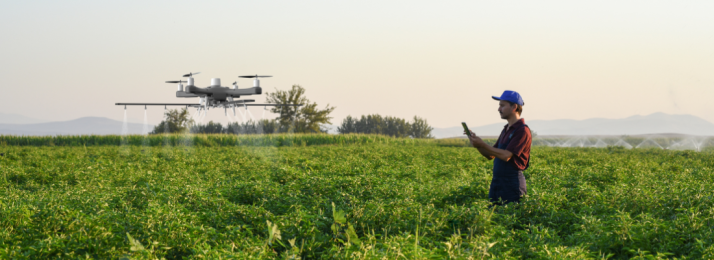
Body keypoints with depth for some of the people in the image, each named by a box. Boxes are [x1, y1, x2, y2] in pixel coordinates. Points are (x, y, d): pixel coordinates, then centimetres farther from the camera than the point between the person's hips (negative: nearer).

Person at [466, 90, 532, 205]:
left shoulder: (523, 130, -12)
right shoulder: (506, 129, 18)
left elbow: (506, 156, -20)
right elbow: (491, 155, 18)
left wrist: (482, 144, -18)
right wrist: (476, 143, 3)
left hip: (512, 184, -9)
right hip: (497, 182, 9)